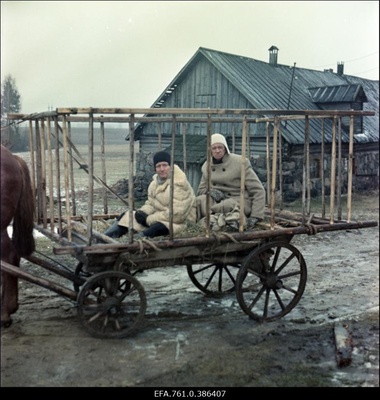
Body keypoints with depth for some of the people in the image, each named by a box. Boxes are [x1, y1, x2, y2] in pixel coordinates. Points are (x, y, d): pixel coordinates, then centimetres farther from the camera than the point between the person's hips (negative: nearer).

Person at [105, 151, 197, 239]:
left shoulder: (180, 185, -20)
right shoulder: (155, 182, 6)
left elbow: (176, 214, -25)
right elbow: (151, 203, 12)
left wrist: (149, 219, -20)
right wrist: (142, 212, -12)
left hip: (178, 222, -8)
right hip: (159, 216, 8)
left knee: (159, 227, -39)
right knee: (128, 215, -3)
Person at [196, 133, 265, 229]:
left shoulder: (240, 162, -8)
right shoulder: (207, 166, 7)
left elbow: (258, 190, -8)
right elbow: (201, 189, 17)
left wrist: (255, 217, -16)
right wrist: (211, 191, -9)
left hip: (238, 200, -5)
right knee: (199, 200, -29)